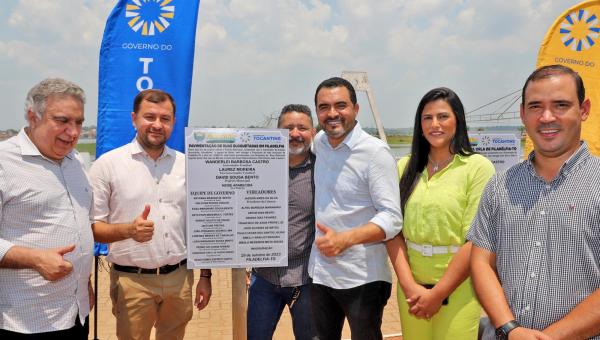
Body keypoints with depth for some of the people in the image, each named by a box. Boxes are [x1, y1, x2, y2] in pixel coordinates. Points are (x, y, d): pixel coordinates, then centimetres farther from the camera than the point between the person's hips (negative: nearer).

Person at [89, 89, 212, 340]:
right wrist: (129, 230, -25)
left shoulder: (187, 165, 7)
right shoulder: (107, 164, -5)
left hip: (180, 278, 4)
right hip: (132, 280, -3)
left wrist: (205, 276, 10)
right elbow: (91, 227, -6)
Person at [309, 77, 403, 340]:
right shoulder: (319, 142, 4)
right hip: (320, 272, 6)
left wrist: (345, 239, -30)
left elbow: (392, 218, -19)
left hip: (362, 278, -6)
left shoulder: (375, 152, -15)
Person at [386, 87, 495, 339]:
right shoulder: (406, 167, 5)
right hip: (411, 287, 4)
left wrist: (438, 294, -11)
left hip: (457, 287, -4)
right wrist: (409, 286, -9)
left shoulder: (478, 167, -9)